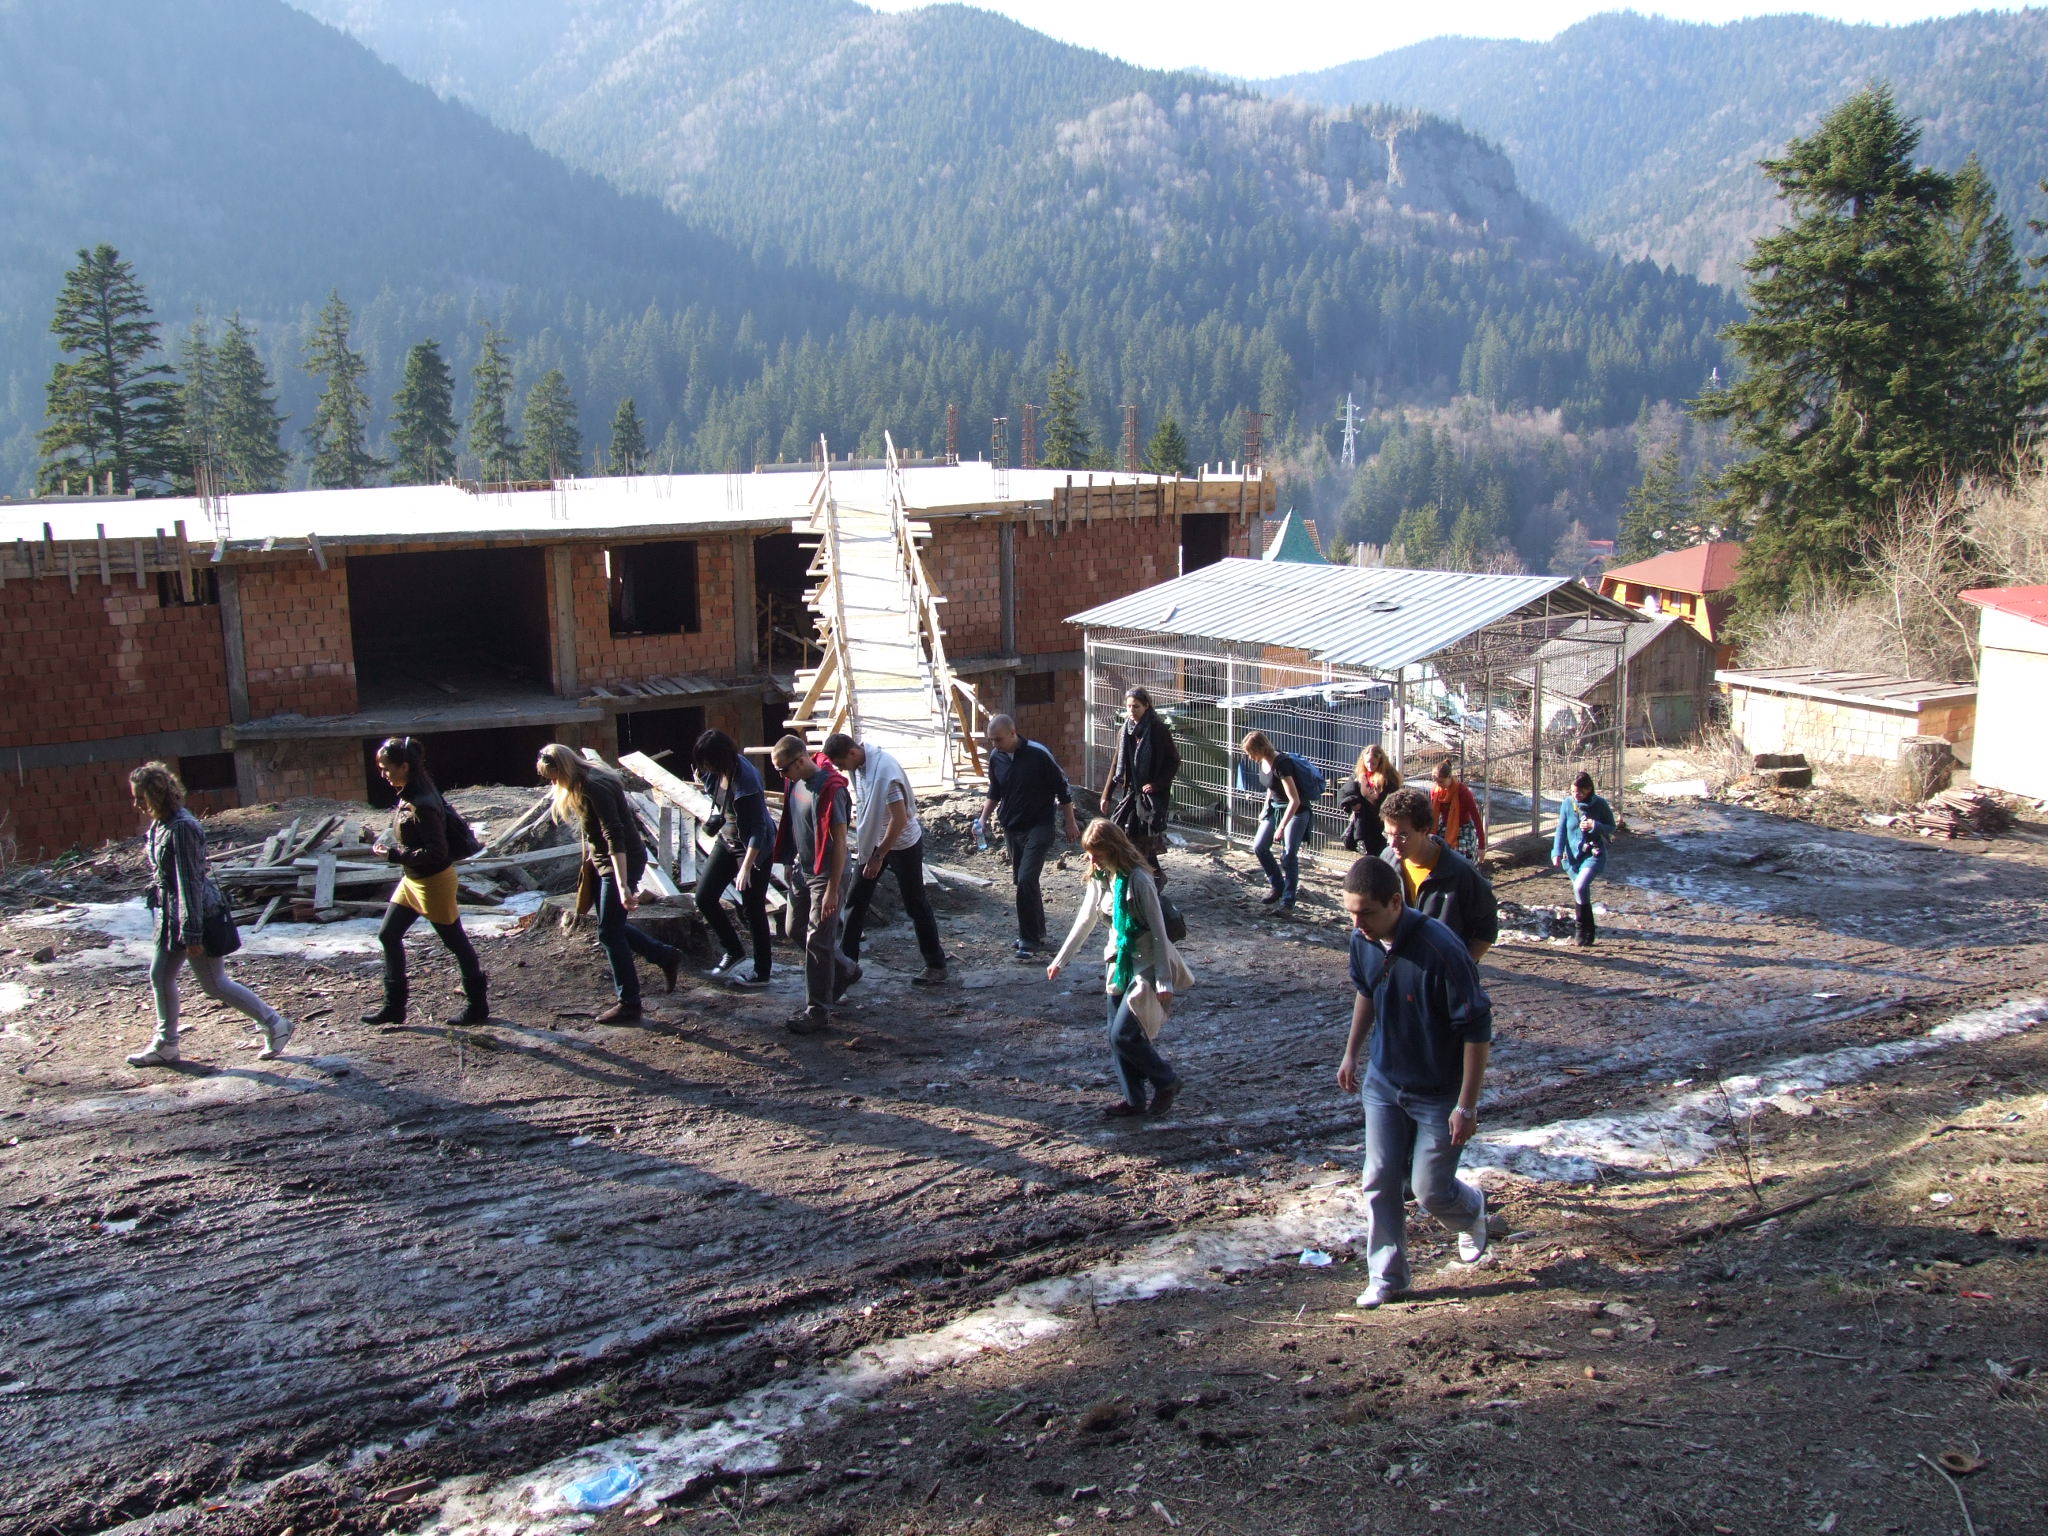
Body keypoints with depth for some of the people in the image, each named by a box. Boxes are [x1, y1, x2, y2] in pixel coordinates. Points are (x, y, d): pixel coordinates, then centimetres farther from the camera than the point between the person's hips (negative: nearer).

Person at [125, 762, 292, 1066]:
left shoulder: (181, 828, -23)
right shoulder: (160, 824, 5)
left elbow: (189, 881, -23)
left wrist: (192, 934, -22)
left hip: (197, 913, -9)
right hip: (173, 914, 9)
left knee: (215, 984, 1)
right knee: (159, 976, 15)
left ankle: (274, 1024, 12)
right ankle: (165, 1046, 28)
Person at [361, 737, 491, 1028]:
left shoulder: (422, 804, -27)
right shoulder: (408, 794, 2)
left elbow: (436, 852, -27)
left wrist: (395, 854, -25)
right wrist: (391, 848, 5)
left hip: (433, 881, -10)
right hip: (413, 879, 10)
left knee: (456, 942, 5)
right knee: (388, 935, 14)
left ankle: (478, 1006, 19)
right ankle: (394, 1006, 24)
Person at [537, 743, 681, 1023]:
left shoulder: (596, 789, -25)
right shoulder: (578, 787, 5)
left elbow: (615, 837, -31)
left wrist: (623, 886, -35)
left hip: (622, 862, -10)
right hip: (602, 862, 10)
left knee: (609, 932, -5)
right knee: (613, 927, 16)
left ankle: (629, 1005, 3)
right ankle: (667, 957, 30)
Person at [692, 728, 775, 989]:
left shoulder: (745, 780, -30)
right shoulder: (717, 773, -6)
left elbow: (758, 828, -28)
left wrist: (746, 867, -31)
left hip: (754, 847, -8)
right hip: (727, 839, 8)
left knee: (753, 909, 2)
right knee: (704, 898, 5)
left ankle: (762, 973, 16)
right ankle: (733, 952, 23)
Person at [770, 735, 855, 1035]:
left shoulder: (829, 789, -25)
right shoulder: (797, 782, 2)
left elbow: (840, 841, -23)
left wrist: (833, 889, -22)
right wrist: (791, 864, 19)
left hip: (825, 875, -9)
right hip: (802, 870, 9)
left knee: (818, 942, -3)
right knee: (796, 928, 20)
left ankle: (818, 1013, 8)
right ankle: (845, 970, 40)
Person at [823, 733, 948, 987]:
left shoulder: (884, 771, -30)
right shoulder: (859, 763, -5)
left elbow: (899, 818, -29)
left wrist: (878, 856, -24)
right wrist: (863, 841, 16)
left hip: (903, 844, -8)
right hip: (872, 840, 8)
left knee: (915, 904, 2)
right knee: (856, 900, 7)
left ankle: (936, 965, 13)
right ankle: (847, 961, 17)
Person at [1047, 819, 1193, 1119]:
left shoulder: (1137, 880, -22)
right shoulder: (1100, 879, 2)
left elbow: (1158, 931, -19)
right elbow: (1085, 921, 13)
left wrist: (1164, 980, -18)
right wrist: (1060, 960, 17)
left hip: (1145, 965, -8)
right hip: (1119, 962, 8)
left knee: (1123, 1035, -10)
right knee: (1116, 1037, 9)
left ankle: (1166, 1081, 12)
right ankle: (1134, 1099, 22)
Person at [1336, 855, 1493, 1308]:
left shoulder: (1440, 950, -31)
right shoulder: (1363, 940, -10)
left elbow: (1477, 1029, -24)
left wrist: (1466, 1106, -20)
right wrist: (1351, 1053, 16)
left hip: (1439, 1093, -5)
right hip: (1383, 1084, 5)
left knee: (1431, 1191, 4)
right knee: (1380, 1183, 7)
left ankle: (1471, 1210, 39)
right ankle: (1386, 1277, 23)